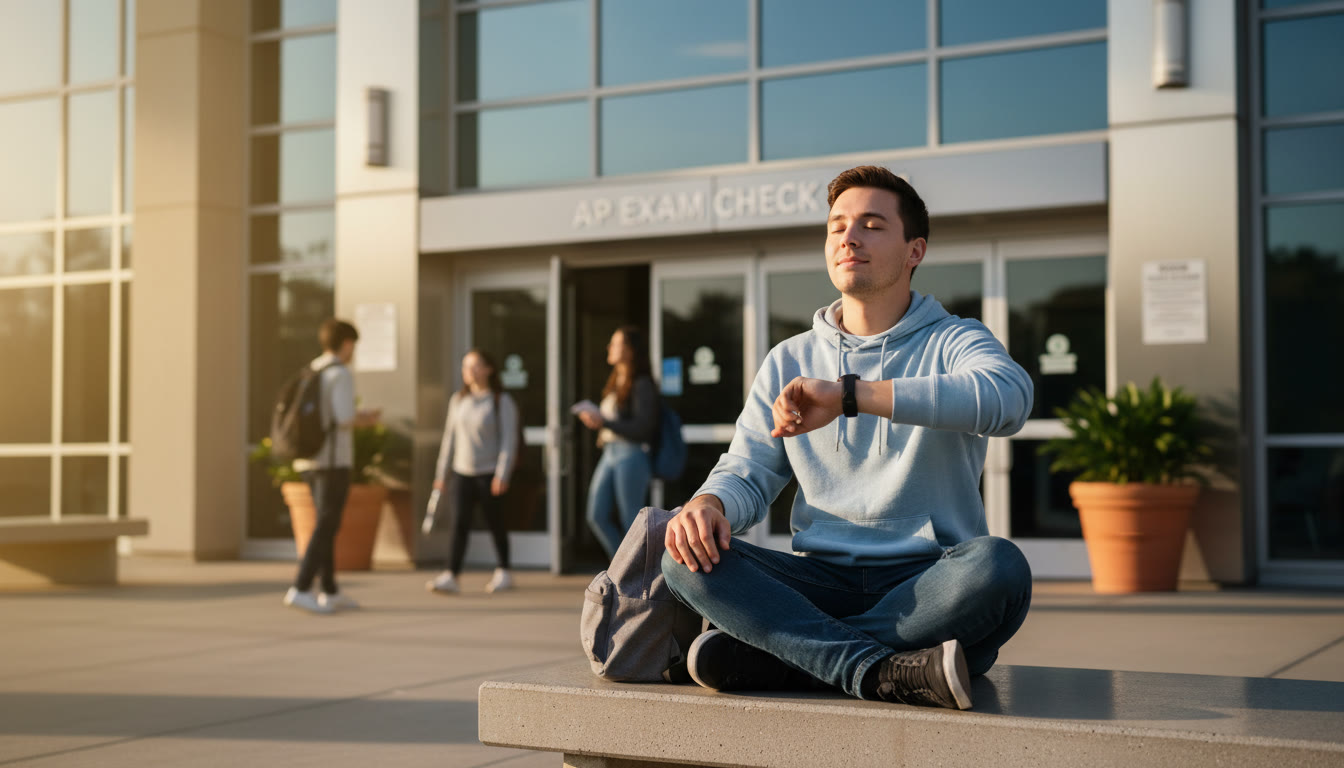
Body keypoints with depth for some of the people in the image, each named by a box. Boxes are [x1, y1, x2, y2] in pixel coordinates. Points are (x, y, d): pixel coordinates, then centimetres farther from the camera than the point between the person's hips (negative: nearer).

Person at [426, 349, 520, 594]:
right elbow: (450, 437, 15)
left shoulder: (502, 401, -4)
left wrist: (502, 474, -16)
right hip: (461, 473, 4)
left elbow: (509, 439, -8)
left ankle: (503, 572, 22)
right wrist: (441, 473, 14)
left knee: (496, 525, 6)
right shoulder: (458, 400, 11)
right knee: (458, 524, -7)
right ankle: (451, 576, -12)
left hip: (490, 474, -4)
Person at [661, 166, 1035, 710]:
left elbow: (1009, 396, -20)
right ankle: (887, 673, -35)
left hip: (927, 583, -2)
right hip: (822, 581, 3)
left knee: (998, 567, -36)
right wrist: (706, 504, -15)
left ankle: (768, 656, -29)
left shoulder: (953, 343, 4)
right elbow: (748, 473, 12)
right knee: (688, 558, -22)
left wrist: (848, 394, -26)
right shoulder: (789, 362, 17)